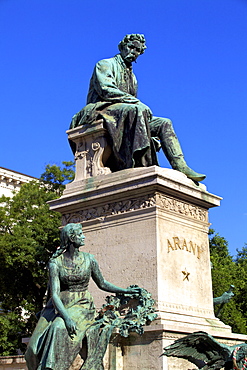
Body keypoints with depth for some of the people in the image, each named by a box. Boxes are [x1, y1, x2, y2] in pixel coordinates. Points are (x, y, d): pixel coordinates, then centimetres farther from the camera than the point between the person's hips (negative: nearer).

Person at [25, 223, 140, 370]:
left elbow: (102, 284, 15)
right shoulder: (55, 262, -5)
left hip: (82, 305, 0)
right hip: (59, 306, 1)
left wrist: (126, 290, 8)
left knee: (60, 329, -32)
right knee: (35, 347, -17)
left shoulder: (89, 259, 2)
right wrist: (66, 317, -26)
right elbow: (55, 294, -13)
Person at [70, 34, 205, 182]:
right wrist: (136, 102, -16)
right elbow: (106, 90, -11)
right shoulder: (106, 64, 7)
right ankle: (139, 164, -47)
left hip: (130, 117, 8)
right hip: (102, 109, -8)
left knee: (165, 123, -5)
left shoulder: (132, 77, 30)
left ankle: (180, 166, -21)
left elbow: (134, 103, 23)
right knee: (136, 110, -36)